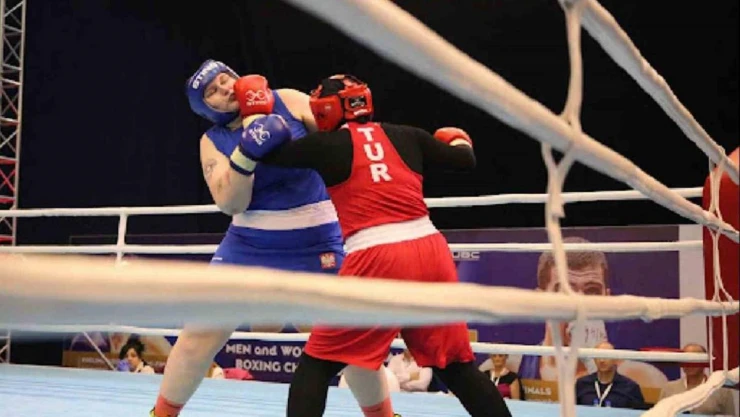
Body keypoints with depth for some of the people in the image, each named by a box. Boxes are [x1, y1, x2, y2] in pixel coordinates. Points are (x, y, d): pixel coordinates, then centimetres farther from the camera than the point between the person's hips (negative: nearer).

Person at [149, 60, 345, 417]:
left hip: (316, 243, -1)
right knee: (200, 334, 4)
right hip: (249, 245, 2)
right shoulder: (214, 142, 0)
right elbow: (230, 204, -11)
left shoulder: (289, 102, -3)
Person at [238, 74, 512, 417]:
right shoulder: (406, 136, 14)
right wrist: (458, 140, 42)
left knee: (316, 363, 10)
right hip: (431, 251, 4)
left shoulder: (328, 144, 4)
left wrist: (254, 112, 23)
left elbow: (266, 151, 5)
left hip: (377, 260, -4)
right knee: (456, 365, 18)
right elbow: (465, 161, 20)